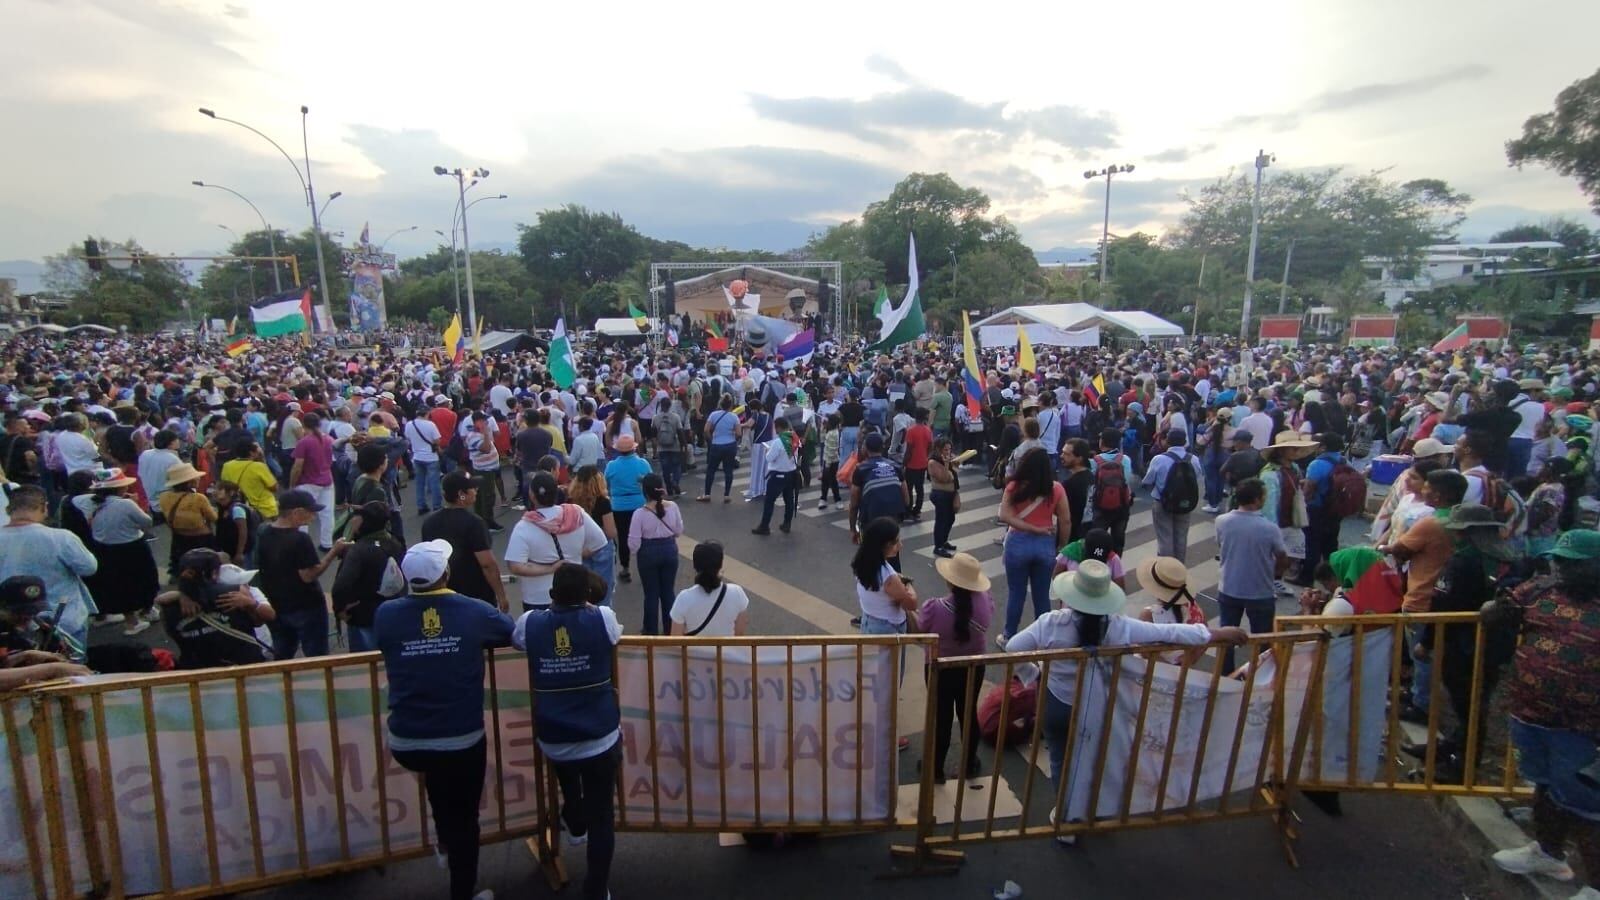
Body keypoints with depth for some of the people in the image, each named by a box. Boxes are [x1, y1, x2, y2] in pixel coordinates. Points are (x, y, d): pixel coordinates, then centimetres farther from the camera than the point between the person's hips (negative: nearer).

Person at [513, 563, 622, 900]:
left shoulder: (530, 623, -6)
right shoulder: (603, 618, -10)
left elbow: (515, 640, 18)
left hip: (553, 738, 3)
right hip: (601, 736, -3)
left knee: (568, 781, 36)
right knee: (601, 817, 11)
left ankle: (575, 827, 58)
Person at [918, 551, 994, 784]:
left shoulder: (934, 607, -29)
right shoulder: (985, 600, -18)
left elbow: (919, 634, -12)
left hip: (940, 669, -3)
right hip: (973, 668, 3)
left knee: (941, 718, 15)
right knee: (968, 714, 22)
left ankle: (936, 770, 31)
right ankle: (969, 765, 41)